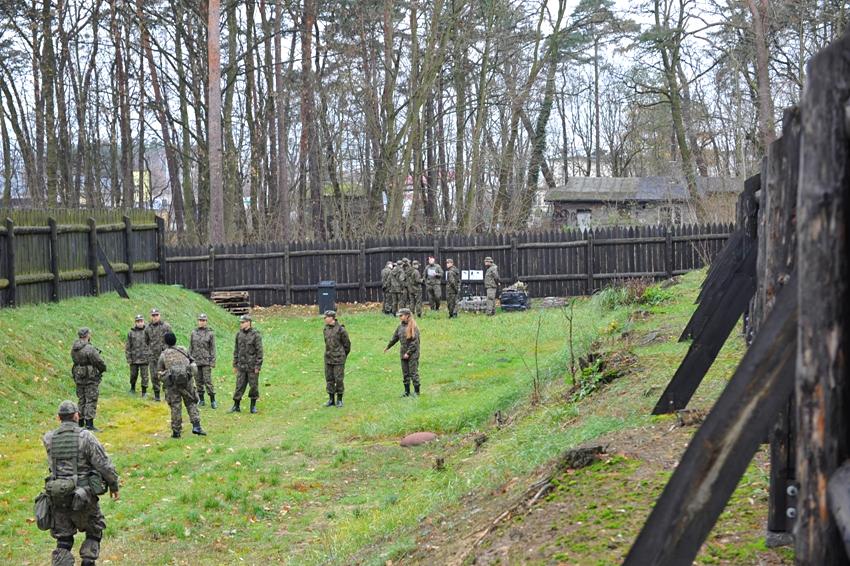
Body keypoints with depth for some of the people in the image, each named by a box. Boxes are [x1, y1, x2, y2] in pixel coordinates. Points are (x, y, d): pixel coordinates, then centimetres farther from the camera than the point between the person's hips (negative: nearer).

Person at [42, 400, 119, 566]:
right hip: (84, 496, -3)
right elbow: (104, 465, -11)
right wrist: (114, 485, 4)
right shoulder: (86, 437, -12)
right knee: (94, 531, 20)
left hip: (58, 497, 3)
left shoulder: (49, 439, -1)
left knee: (63, 541, 10)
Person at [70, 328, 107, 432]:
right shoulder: (89, 349, -21)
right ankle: (89, 425, -5)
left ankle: (81, 423, 22)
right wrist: (103, 369, 6)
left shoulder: (73, 349, 3)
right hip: (90, 379, -7)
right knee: (91, 401, -3)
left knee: (82, 400, 16)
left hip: (78, 377, 7)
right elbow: (99, 362, -16)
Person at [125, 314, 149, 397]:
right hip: (134, 358, 1)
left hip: (144, 358, -1)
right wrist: (128, 358, -2)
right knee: (133, 375, 10)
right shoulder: (131, 333, 3)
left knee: (144, 376, -2)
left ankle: (144, 392, 6)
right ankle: (132, 388, 32)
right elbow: (127, 346, 4)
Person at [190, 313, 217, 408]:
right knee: (198, 381, 7)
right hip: (195, 360, 3)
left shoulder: (210, 333, -1)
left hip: (206, 361, -3)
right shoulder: (193, 333, 7)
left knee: (208, 381, -7)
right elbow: (190, 347, 11)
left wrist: (212, 362, -7)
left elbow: (212, 348, -2)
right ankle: (201, 400, 16)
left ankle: (213, 400, -2)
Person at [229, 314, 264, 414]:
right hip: (241, 366, 4)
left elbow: (259, 351, -8)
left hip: (252, 366, -4)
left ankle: (253, 406, 15)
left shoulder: (255, 335, -7)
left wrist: (257, 366, -12)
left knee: (253, 386, 3)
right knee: (239, 386, 4)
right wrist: (235, 364, 11)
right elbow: (236, 350, 14)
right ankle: (236, 406, 10)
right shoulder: (239, 334, 8)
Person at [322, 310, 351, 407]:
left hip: (339, 359, -6)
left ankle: (339, 400, 9)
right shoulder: (326, 329, 7)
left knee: (339, 379, -2)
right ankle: (331, 400, 15)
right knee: (329, 379, 7)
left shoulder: (341, 330, -12)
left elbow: (347, 344, -3)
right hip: (328, 359, 6)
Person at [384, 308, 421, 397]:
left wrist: (408, 353, -18)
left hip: (413, 354, -7)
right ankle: (407, 391, 16)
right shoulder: (401, 326, 9)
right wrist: (387, 347, 31)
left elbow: (415, 341, -15)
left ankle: (416, 391, 3)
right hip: (403, 354, 7)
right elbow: (395, 338, 22)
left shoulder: (413, 327, -11)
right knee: (405, 373, 9)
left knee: (413, 373, -5)